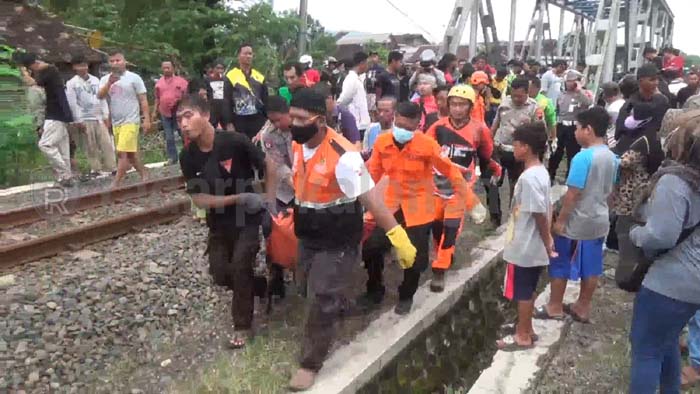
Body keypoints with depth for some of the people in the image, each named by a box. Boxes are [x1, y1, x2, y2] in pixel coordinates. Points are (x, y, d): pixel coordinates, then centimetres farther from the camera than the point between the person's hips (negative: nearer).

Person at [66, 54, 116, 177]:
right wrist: (78, 121, -10)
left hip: (99, 117, 3)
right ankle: (96, 169, 10)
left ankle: (111, 168, 5)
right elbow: (72, 104, -6)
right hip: (85, 119, -3)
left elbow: (102, 98, 11)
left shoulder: (95, 80, 10)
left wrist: (106, 115, 6)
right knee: (91, 147, 2)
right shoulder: (71, 83, -2)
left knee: (107, 144, 0)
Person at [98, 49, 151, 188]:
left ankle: (115, 184, -11)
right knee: (130, 153, 12)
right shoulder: (105, 79, 8)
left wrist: (147, 119, -11)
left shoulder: (134, 78, -4)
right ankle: (144, 174, 26)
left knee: (122, 153, -13)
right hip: (115, 123, 6)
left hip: (130, 121, -6)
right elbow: (100, 96, -7)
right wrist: (109, 83, -23)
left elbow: (143, 100, -5)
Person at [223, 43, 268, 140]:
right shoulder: (231, 76, -1)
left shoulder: (260, 77, 9)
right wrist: (229, 123, -9)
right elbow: (226, 102, -3)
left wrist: (268, 120, 7)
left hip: (258, 120, 3)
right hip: (239, 121, -3)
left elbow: (265, 100, 13)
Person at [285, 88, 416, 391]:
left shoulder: (343, 156, -28)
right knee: (315, 291, 25)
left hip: (338, 240, -7)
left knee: (323, 301, -1)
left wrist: (397, 235, -28)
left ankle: (310, 363, 17)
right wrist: (293, 215, 25)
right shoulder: (297, 145, -3)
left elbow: (370, 198, -27)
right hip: (308, 235, 8)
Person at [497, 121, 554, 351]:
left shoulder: (528, 177, -24)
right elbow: (547, 209, 11)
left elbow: (540, 213, -22)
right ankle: (526, 330, 32)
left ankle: (523, 336, 17)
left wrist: (546, 241, -11)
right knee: (528, 291, 19)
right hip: (533, 245, 9)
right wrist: (548, 239, 13)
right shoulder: (541, 172, 7)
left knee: (522, 293, 5)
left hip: (524, 246, -9)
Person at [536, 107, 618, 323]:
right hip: (599, 221, 8)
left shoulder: (583, 157, -22)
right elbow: (609, 191, 13)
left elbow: (572, 194, -22)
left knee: (559, 264, 8)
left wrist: (560, 220, -14)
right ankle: (582, 308, 27)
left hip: (576, 222, -7)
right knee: (591, 267, 15)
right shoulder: (612, 157, 3)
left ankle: (554, 307, 19)